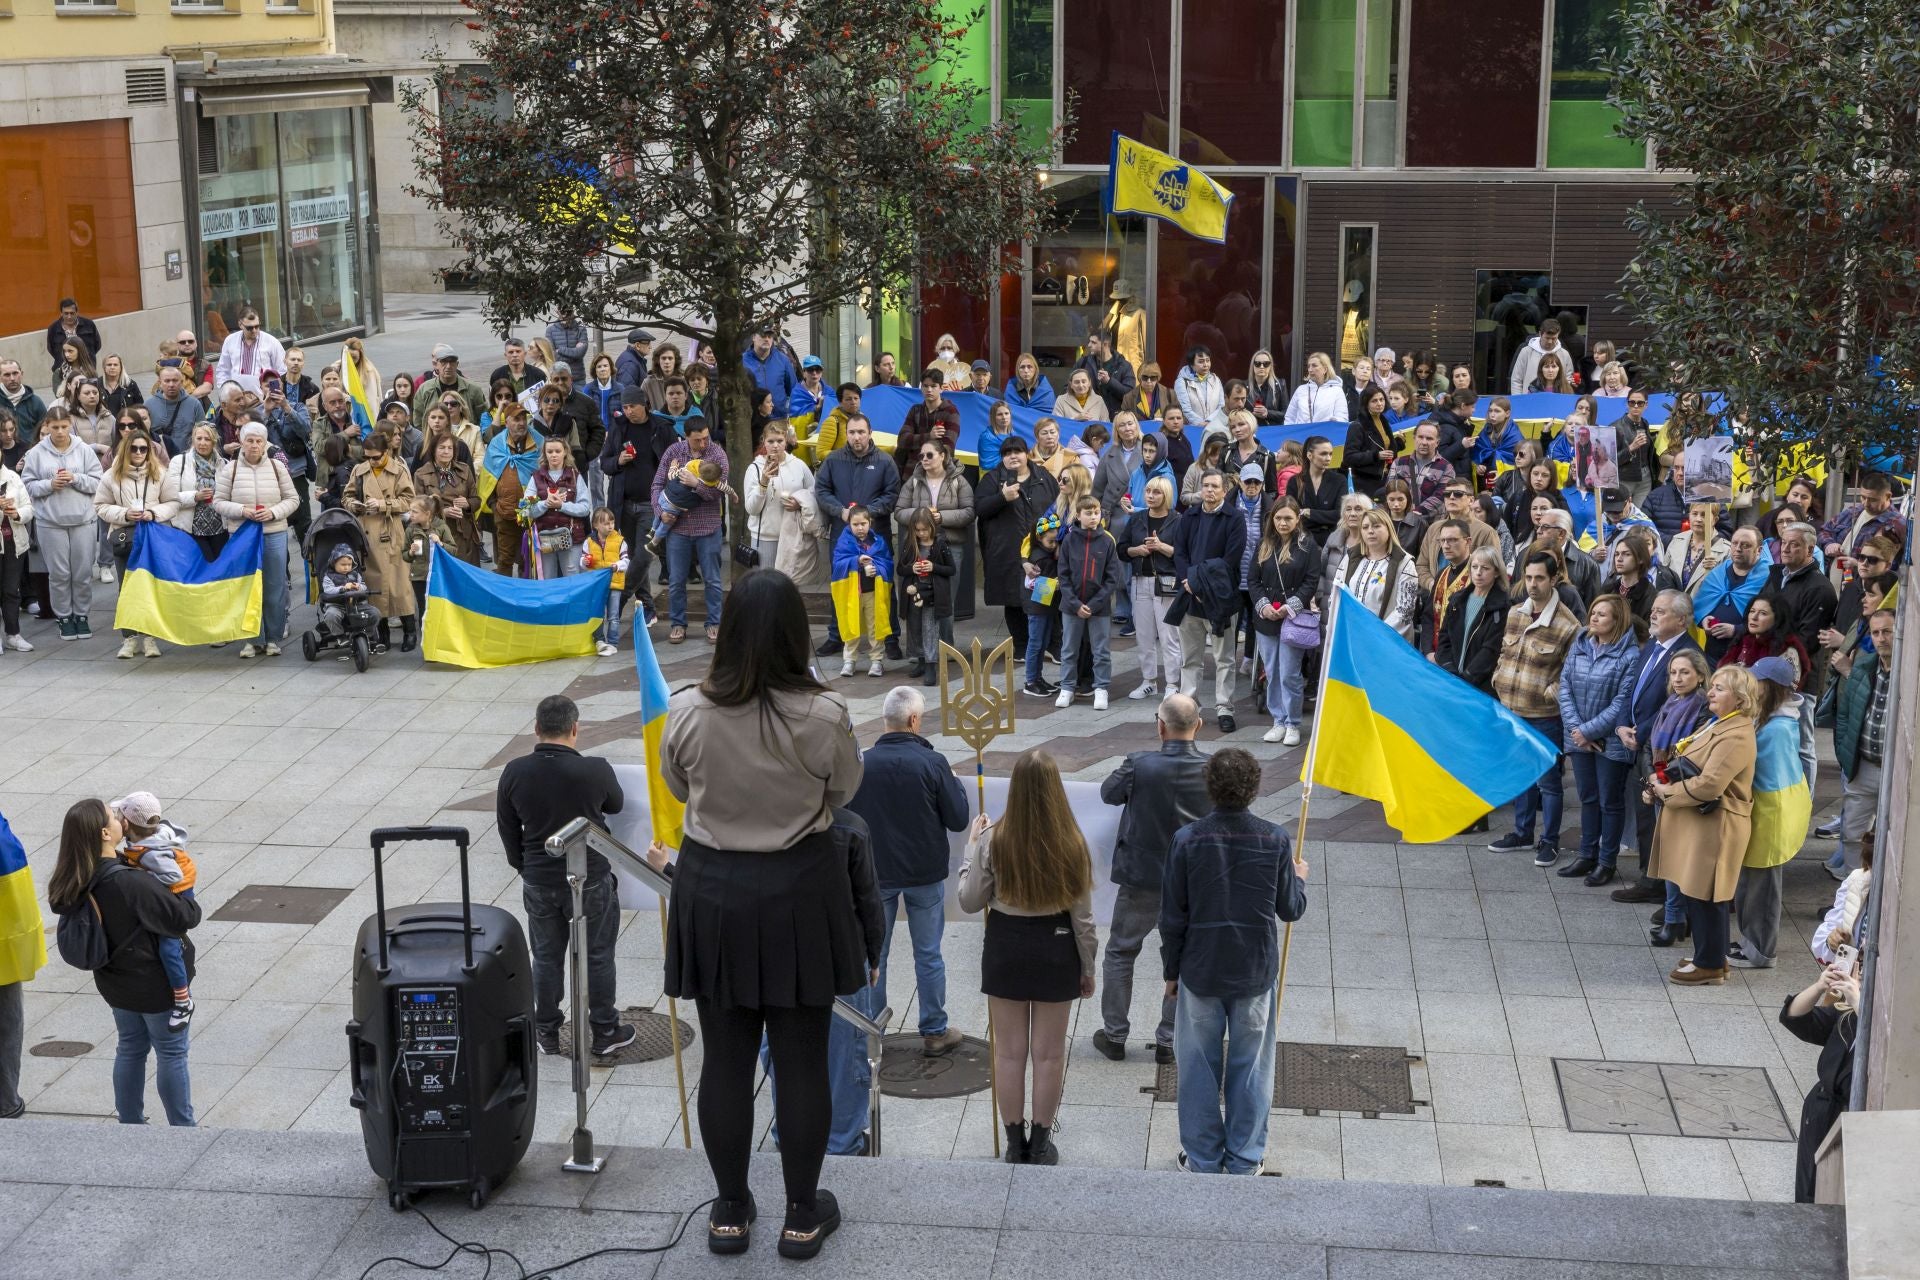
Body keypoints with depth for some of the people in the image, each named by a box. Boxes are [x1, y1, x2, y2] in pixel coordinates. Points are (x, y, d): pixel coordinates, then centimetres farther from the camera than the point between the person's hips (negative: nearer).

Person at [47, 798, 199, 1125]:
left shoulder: (76, 885, -10)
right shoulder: (132, 884, -32)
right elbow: (184, 917, -28)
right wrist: (186, 898, -4)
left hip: (115, 983, 7)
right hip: (156, 983, -7)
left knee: (131, 1049, 22)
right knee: (171, 1053, 9)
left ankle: (130, 1124, 33)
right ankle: (183, 1130, 20)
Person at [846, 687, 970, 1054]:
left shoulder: (862, 764, -11)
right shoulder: (933, 763, -16)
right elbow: (958, 820, -9)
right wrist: (954, 784, 8)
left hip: (875, 873, 1)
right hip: (925, 873, -1)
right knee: (928, 956, 11)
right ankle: (934, 1032, 20)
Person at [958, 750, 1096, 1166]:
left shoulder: (993, 839, -14)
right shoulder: (1071, 843, -13)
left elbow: (970, 901, -5)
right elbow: (1081, 915, -6)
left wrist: (972, 846, 6)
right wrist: (1087, 967, 7)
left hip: (1006, 947, 0)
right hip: (1056, 948, 0)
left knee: (1009, 1052, 12)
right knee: (1049, 1053, 13)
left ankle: (1015, 1143, 21)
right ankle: (1040, 1144, 22)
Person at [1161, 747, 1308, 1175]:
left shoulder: (1187, 840, -13)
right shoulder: (1275, 841, -11)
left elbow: (1172, 917, -7)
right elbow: (1291, 909, -1)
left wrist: (1171, 971, 7)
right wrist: (1300, 879, 21)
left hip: (1200, 973, 0)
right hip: (1256, 974, 1)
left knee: (1199, 1067, 13)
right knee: (1250, 1067, 13)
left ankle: (1202, 1159, 22)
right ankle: (1245, 1160, 21)